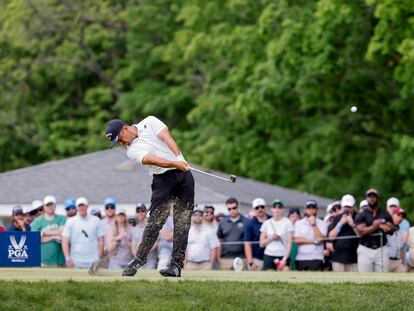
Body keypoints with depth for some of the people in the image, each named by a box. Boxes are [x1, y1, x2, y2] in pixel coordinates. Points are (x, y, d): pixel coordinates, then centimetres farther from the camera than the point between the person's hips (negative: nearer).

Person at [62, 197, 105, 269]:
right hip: (76, 263, 0)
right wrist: (68, 258, -12)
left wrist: (99, 258, 1)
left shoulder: (95, 220, 7)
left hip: (93, 263, 0)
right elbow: (65, 241, -2)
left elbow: (100, 240, 8)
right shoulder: (70, 222, 4)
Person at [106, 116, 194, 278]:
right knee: (155, 221, -10)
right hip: (163, 178, -1)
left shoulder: (149, 122, 8)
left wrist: (179, 158, -22)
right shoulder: (132, 150, 1)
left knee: (182, 222, -7)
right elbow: (150, 159, -16)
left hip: (184, 173, 1)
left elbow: (167, 138, -5)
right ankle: (139, 260, 1)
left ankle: (176, 265, -9)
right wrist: (174, 164, -32)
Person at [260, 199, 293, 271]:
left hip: (283, 256, -3)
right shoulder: (267, 223, 9)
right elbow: (261, 243, 11)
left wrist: (284, 259, -14)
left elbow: (289, 243, -5)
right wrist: (271, 238, -8)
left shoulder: (287, 222, -1)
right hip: (268, 256, 3)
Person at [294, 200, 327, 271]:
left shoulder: (322, 224, 5)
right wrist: (314, 241, -7)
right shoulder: (298, 223, 10)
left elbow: (320, 239, -9)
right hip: (301, 258, 2)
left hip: (316, 259, -2)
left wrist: (313, 224, -10)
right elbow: (297, 240, -3)